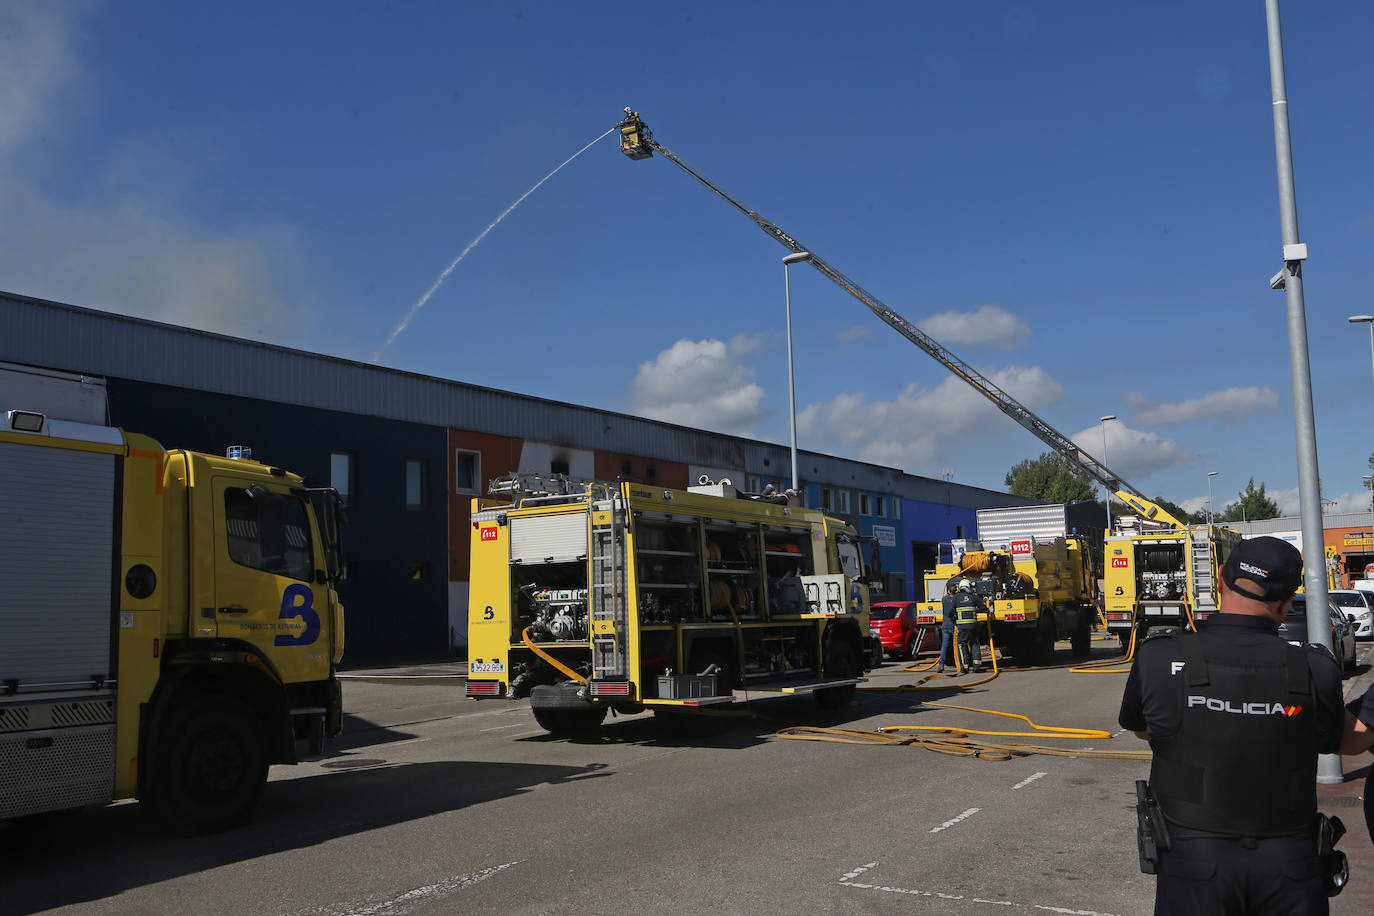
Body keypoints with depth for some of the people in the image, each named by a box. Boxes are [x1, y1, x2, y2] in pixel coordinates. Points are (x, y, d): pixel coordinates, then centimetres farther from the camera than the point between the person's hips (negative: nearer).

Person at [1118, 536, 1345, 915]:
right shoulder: (1316, 671, -12)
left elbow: (1138, 727, 5)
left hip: (1194, 860, -1)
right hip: (1291, 867, 1)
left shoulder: (1159, 658, -14)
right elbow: (1330, 741, 7)